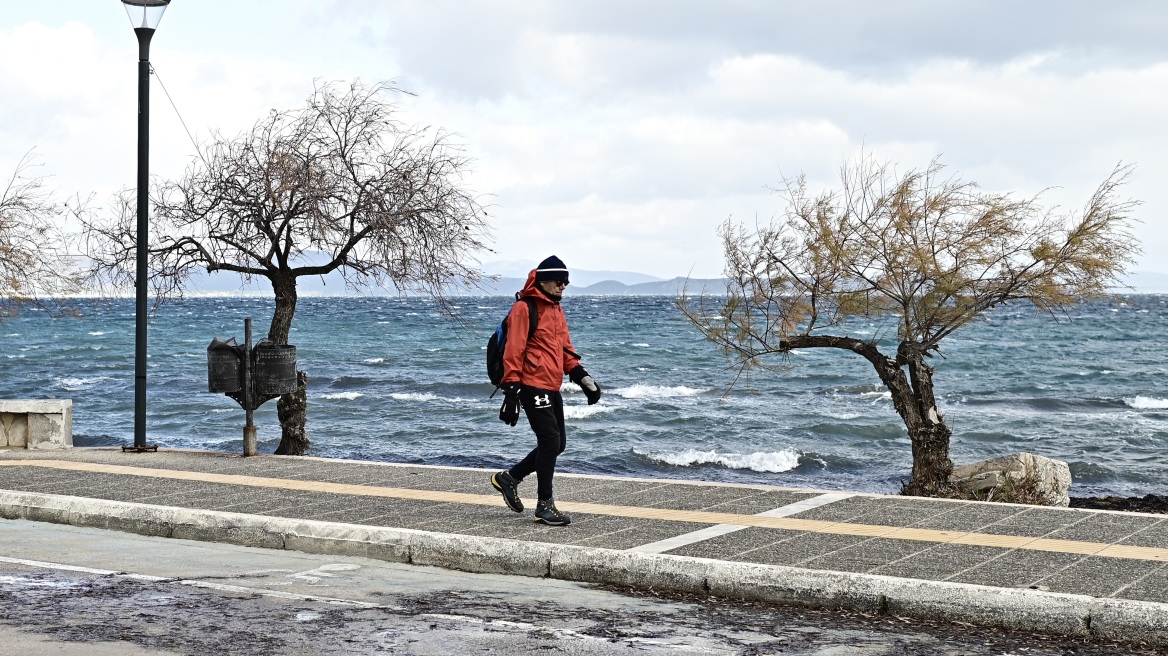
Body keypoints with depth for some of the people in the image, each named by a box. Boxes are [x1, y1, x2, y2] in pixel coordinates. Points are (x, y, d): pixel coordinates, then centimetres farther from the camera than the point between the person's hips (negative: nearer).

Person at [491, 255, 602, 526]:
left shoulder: (556, 308, 17)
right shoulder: (524, 308, -10)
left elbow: (565, 348, 24)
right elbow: (513, 352, -14)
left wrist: (581, 376, 13)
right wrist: (511, 392, -18)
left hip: (551, 388, 9)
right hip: (533, 386, -9)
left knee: (557, 443, 11)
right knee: (550, 441, -10)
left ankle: (510, 477, 25)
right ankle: (545, 505, 0)